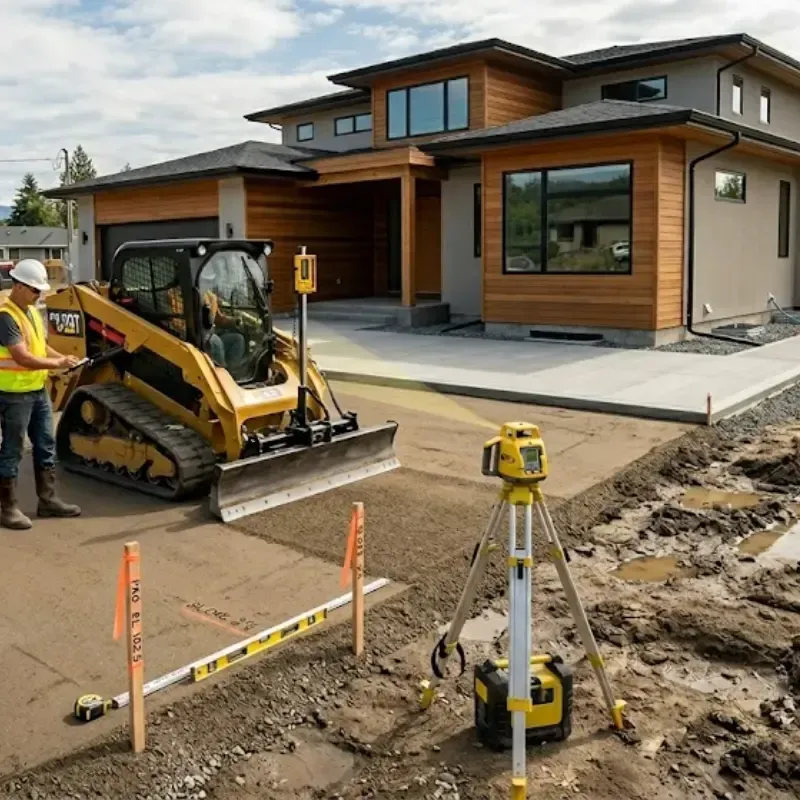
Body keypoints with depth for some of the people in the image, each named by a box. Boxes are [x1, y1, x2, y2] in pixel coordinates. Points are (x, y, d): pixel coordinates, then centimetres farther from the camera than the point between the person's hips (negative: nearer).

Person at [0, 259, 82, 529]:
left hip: (39, 391, 9)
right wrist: (57, 364, -17)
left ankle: (48, 500, 25)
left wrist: (63, 358, 1)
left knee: (45, 445, 14)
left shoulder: (32, 312, 10)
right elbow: (23, 358, -25)